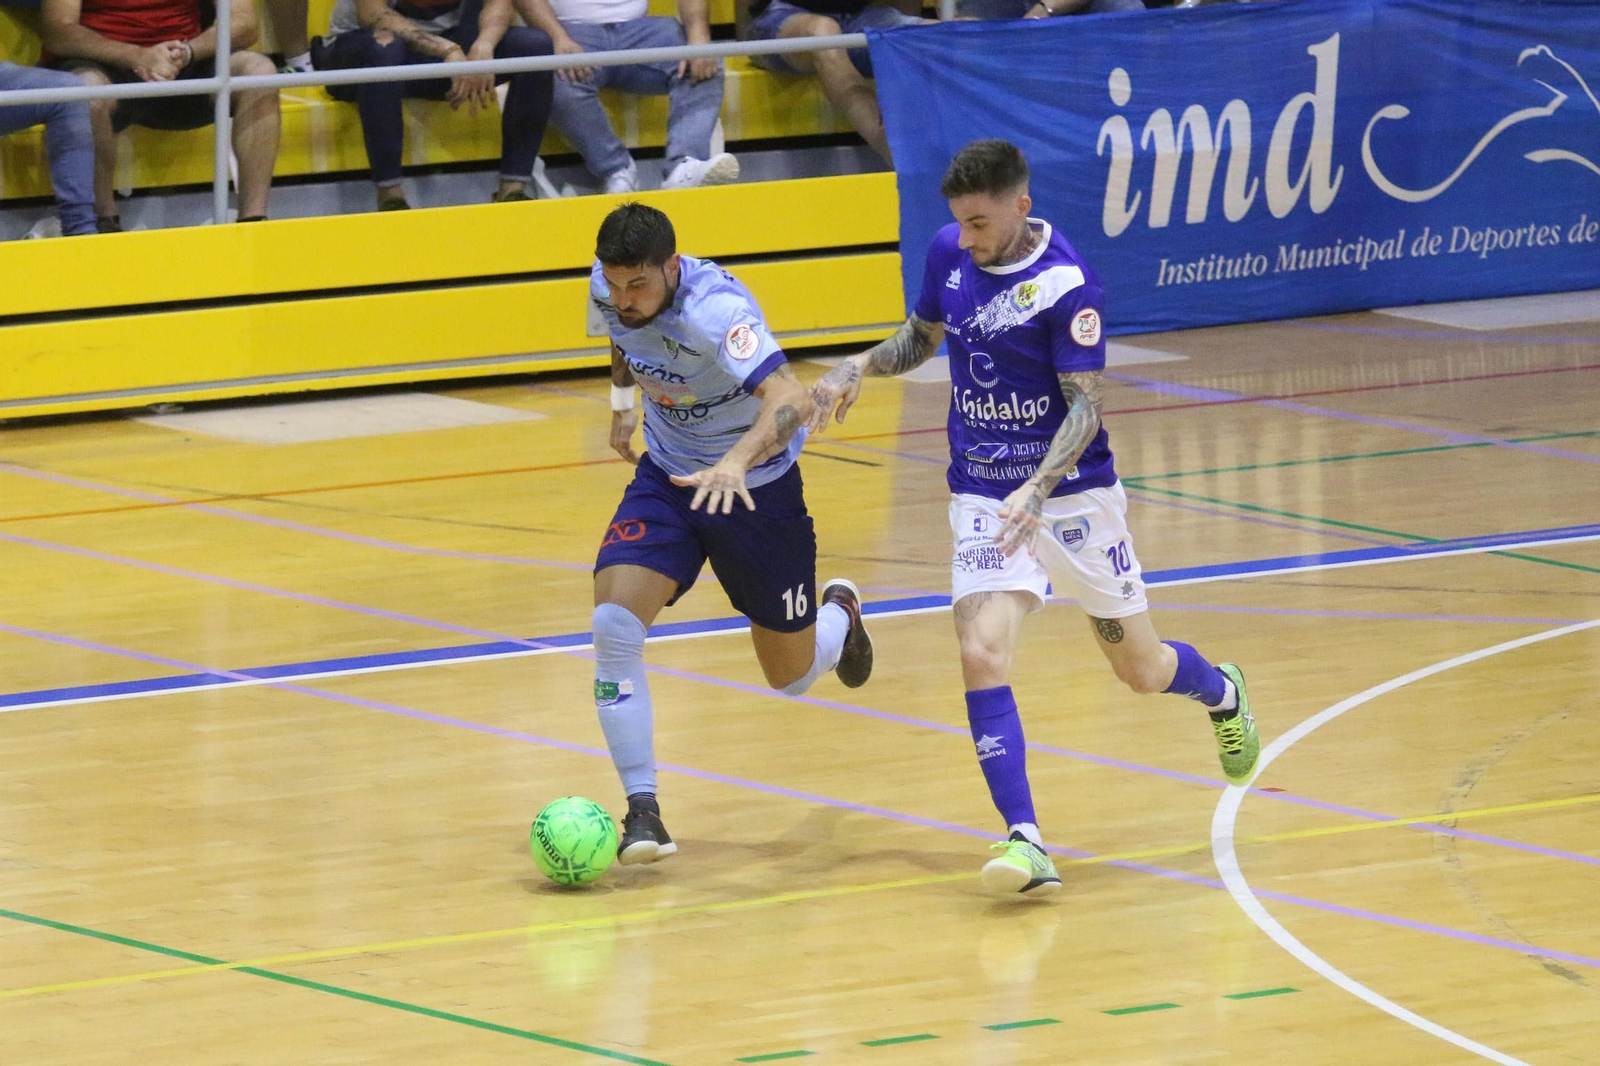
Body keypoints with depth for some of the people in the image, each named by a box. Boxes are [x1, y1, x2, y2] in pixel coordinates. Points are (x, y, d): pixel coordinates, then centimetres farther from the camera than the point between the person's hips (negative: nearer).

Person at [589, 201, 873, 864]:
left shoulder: (714, 310, -35)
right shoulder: (608, 288, -15)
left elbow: (790, 399, -50)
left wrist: (736, 463, -66)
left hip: (755, 487, -4)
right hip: (666, 479, 4)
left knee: (792, 678, 11)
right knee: (613, 623, -22)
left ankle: (838, 612, 48)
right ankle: (642, 812, -16)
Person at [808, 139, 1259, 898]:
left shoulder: (1066, 284, -19)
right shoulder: (949, 253, -1)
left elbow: (1085, 406, -20)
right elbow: (923, 336, 18)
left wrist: (1038, 487, -34)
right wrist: (860, 367, -2)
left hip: (1073, 494, -3)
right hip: (983, 499, 4)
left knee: (1142, 670, 12)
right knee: (982, 655, -20)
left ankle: (1221, 693, 49)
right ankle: (1024, 842, -23)